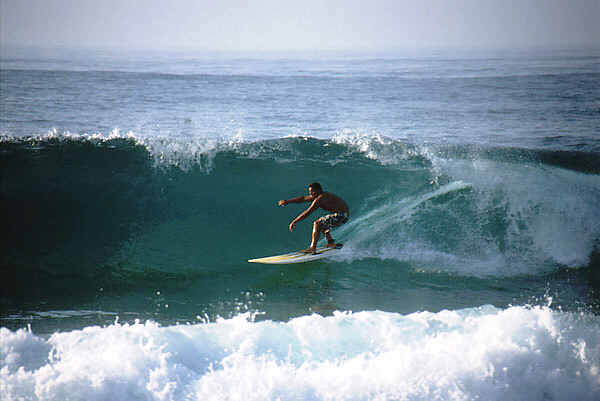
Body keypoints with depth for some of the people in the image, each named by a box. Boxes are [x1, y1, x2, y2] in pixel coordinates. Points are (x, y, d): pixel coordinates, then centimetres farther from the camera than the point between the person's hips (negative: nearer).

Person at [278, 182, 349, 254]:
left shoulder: (319, 199, -17)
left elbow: (307, 213, -18)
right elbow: (303, 198, 21)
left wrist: (294, 222, -13)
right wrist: (287, 201, 21)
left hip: (341, 216, -10)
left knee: (317, 224, -13)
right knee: (321, 224, 23)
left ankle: (313, 248, -17)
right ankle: (331, 243, 19)